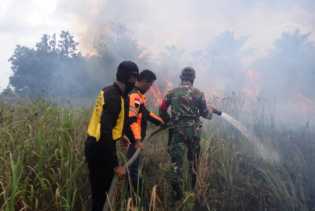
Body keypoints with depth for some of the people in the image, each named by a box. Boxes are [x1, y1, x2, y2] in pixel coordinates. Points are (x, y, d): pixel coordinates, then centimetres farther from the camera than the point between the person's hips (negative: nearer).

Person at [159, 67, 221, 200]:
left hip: (177, 130, 0)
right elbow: (205, 113, 0)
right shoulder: (198, 93, -5)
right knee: (193, 158, 21)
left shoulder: (172, 93, -1)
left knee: (177, 160, 3)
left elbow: (162, 110, 2)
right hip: (193, 130, 1)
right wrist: (212, 110, 22)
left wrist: (167, 121, 20)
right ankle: (194, 186, 37)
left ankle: (177, 191, -1)